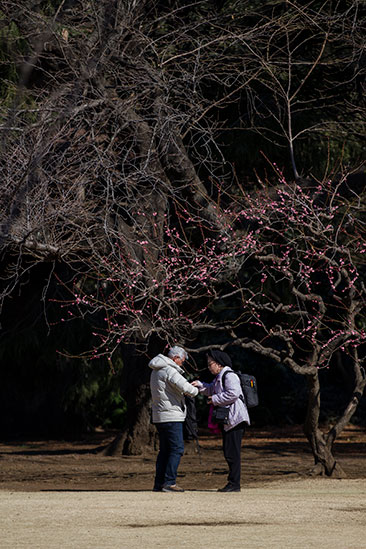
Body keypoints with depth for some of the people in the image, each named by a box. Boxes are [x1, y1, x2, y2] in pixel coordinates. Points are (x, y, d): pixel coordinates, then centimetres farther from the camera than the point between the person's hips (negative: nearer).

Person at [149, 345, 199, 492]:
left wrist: (186, 389, 12)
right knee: (177, 448, -8)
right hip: (171, 416, -10)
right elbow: (184, 387, -22)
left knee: (165, 450, 13)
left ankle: (159, 483, 12)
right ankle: (169, 482, -12)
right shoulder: (169, 370, -14)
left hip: (159, 417, 10)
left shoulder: (156, 371, 18)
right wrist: (195, 390, -1)